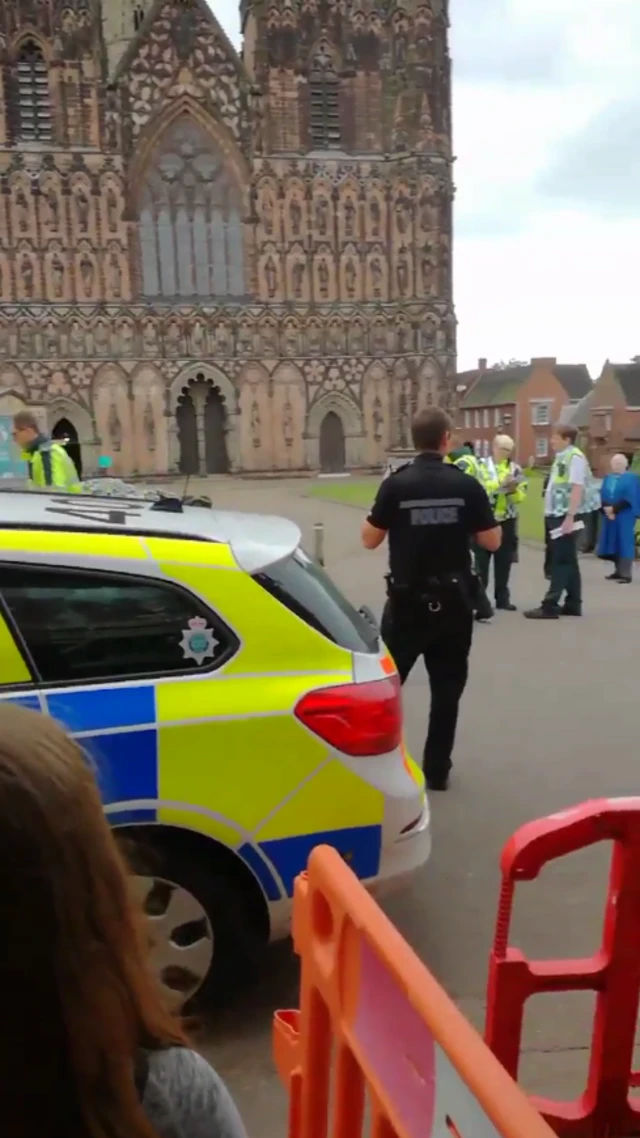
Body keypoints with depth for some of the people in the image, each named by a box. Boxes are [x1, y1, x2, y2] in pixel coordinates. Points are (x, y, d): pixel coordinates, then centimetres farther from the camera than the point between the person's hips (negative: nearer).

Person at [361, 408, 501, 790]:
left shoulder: (395, 485, -9)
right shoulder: (467, 485, -7)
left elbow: (370, 540, -4)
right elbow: (492, 541, -2)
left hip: (407, 602, -1)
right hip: (454, 602, 1)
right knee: (447, 688, 12)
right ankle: (437, 770, 18)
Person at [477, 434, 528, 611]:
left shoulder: (516, 469, 9)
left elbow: (521, 497, 5)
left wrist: (513, 490, -15)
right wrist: (500, 483, -23)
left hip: (507, 521, 4)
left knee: (504, 564, 7)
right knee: (481, 563, -2)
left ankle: (502, 598, 16)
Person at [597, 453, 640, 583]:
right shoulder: (608, 478, 13)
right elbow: (603, 496, 8)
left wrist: (614, 509, -18)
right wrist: (606, 509, -10)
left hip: (624, 517, -6)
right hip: (609, 515, 6)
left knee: (624, 544, -7)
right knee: (613, 544, 8)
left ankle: (626, 574, -6)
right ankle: (618, 571, 17)